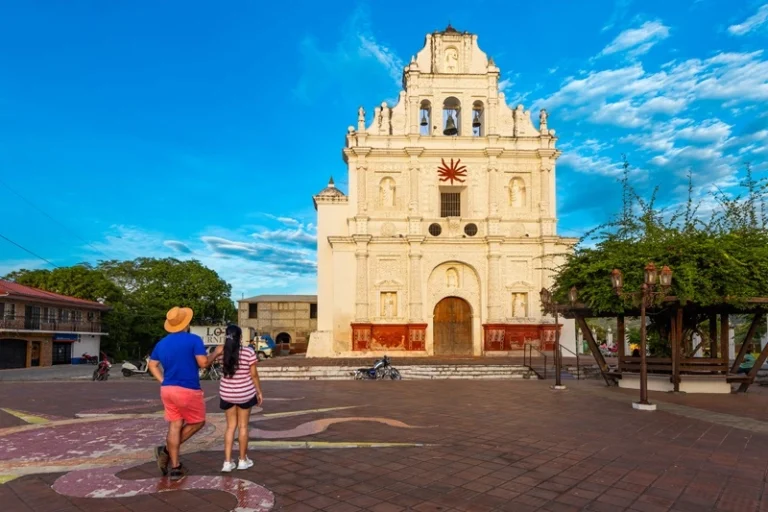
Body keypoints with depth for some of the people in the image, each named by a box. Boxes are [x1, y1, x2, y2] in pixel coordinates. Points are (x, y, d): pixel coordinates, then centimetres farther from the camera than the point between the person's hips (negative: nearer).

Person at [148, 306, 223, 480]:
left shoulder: (161, 343, 8)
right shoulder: (194, 340, -12)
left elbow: (152, 365, 12)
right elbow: (203, 363, -16)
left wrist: (163, 381, 13)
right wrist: (215, 353, 0)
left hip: (167, 390, 6)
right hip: (188, 390, -6)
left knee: (175, 426, 11)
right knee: (197, 422, 13)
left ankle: (175, 468, 14)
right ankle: (166, 450, 4)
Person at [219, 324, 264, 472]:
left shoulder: (222, 352, -9)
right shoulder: (248, 352, -14)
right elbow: (254, 375, -9)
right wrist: (259, 392, 4)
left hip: (227, 394, 2)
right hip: (245, 394, -2)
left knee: (231, 426, 14)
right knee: (243, 426, 11)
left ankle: (227, 462, 12)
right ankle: (243, 460, 21)